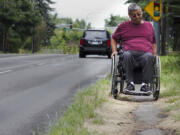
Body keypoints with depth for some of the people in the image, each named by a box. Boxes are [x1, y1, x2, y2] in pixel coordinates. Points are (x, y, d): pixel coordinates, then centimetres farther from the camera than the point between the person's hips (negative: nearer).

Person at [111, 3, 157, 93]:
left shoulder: (149, 25, 25)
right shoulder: (123, 26, 20)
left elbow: (153, 42, 30)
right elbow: (114, 39, 27)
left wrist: (155, 54, 13)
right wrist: (114, 51, 10)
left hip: (145, 53, 0)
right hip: (130, 52, 0)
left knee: (149, 56, -38)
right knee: (126, 55, -39)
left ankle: (145, 84, -35)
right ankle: (130, 83, -36)